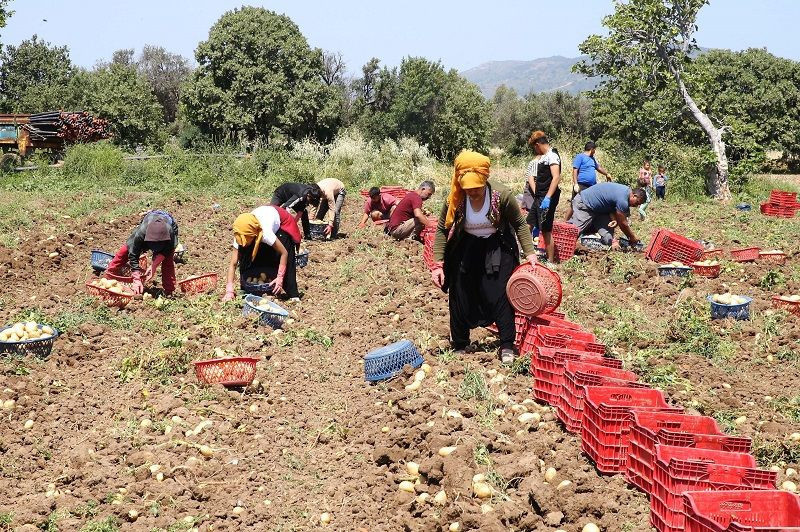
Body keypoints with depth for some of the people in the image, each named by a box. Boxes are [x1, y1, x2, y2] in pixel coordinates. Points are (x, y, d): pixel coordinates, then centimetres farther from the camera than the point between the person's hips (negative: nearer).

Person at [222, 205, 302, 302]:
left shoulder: (265, 232, -46)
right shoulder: (240, 236, -31)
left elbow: (284, 253, -37)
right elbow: (233, 264, -30)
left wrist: (280, 277, -40)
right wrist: (229, 290, -40)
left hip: (282, 224, -5)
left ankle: (293, 294, -8)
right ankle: (246, 289, 3)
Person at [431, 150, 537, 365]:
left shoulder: (501, 194, -25)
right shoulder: (454, 200, -22)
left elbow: (520, 224, -10)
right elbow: (442, 230, -9)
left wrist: (530, 252, -16)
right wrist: (438, 264, -13)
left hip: (497, 248, -2)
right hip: (466, 249, 2)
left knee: (500, 295, -5)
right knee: (460, 297, 6)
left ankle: (507, 346, 8)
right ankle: (459, 345, 22)